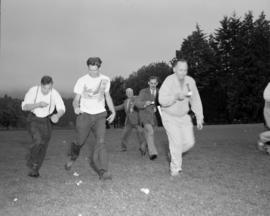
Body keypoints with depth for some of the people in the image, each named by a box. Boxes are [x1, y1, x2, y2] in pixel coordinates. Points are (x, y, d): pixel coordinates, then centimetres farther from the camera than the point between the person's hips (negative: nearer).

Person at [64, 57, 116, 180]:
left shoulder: (106, 80, 4)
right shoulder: (82, 81, -6)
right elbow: (76, 99, -6)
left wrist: (113, 111, 11)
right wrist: (76, 107, -28)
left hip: (100, 115, 1)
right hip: (85, 115, -1)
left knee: (100, 141, -16)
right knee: (80, 142, 9)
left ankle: (102, 171, -18)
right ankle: (73, 157, 43)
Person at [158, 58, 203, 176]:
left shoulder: (190, 81, -10)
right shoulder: (169, 81, -23)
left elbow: (196, 100, -2)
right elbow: (162, 100, -28)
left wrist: (199, 118, -4)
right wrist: (176, 96, -41)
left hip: (183, 116, 5)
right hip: (169, 116, -5)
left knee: (189, 142, 0)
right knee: (176, 141, -15)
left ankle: (174, 153, 30)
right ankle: (175, 168, 4)